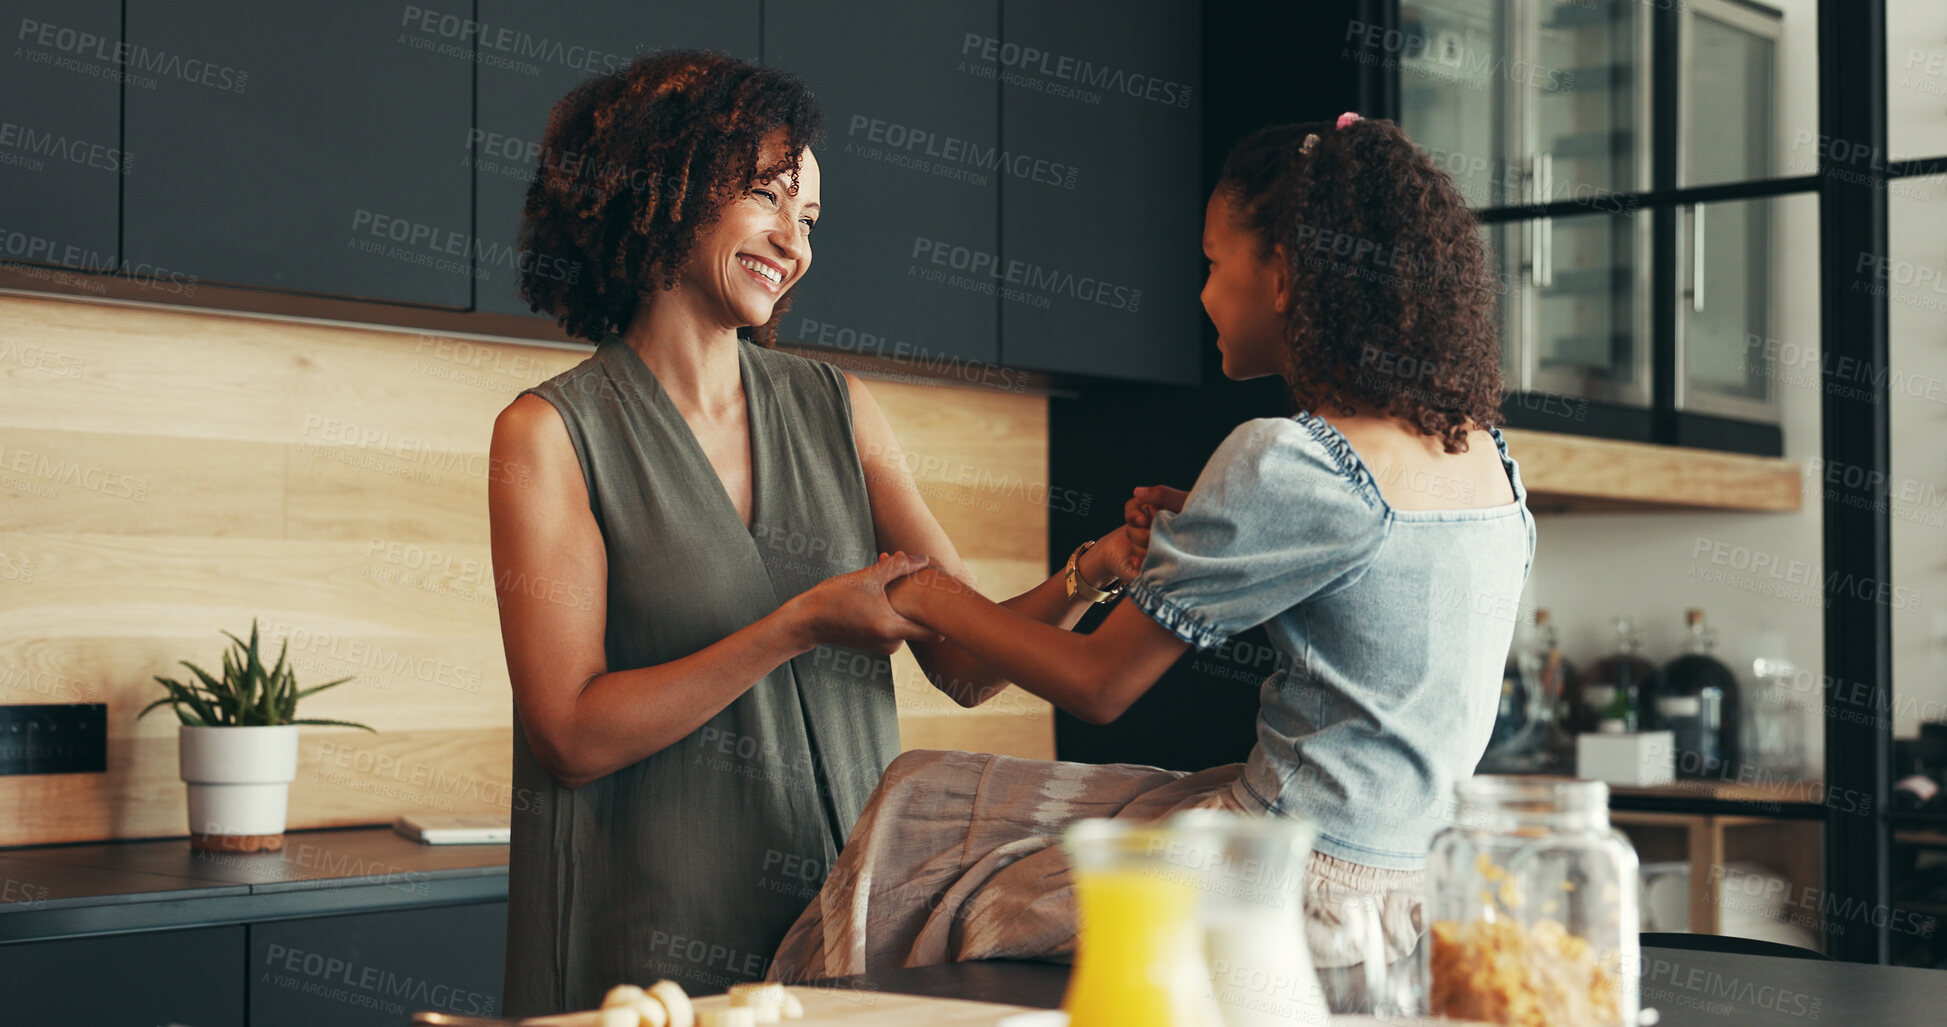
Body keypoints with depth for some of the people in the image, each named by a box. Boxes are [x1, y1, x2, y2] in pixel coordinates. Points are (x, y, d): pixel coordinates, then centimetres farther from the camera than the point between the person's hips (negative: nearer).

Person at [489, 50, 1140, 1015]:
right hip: (652, 937, -4)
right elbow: (569, 736, -13)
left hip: (844, 919, 4)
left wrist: (1092, 571, -14)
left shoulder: (839, 410, 9)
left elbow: (966, 663, 4)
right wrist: (799, 627, -18)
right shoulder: (551, 434, -5)